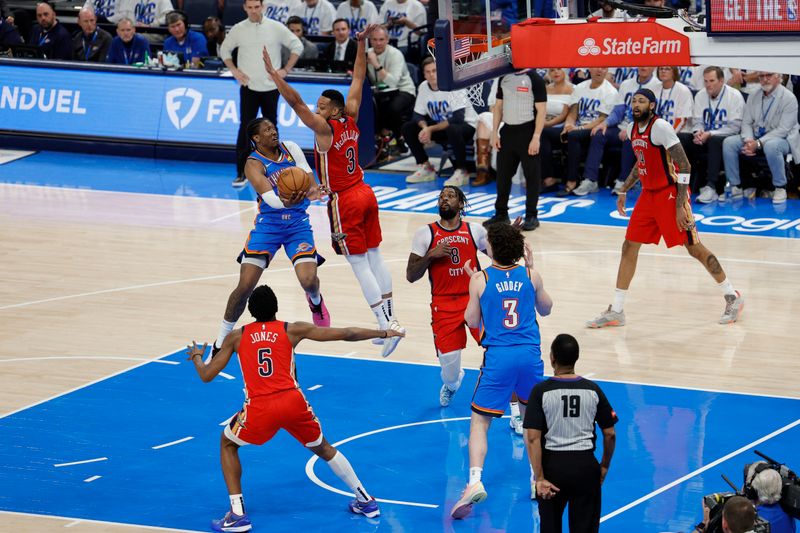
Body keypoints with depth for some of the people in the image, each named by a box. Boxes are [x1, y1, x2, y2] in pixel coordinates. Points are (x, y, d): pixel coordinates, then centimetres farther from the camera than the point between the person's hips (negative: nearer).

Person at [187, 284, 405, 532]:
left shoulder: (236, 337, 13)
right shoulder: (292, 330, 13)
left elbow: (206, 375, 16)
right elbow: (346, 334, 14)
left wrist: (196, 356, 39)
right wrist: (384, 333, 26)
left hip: (260, 409, -1)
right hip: (293, 402, 1)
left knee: (227, 444, 26)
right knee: (323, 448, 29)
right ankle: (365, 500, 32)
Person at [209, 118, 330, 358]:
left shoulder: (290, 148, 0)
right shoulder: (253, 164, -13)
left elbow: (307, 175, -3)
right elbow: (270, 198, -26)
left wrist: (312, 190, -27)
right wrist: (285, 202, -49)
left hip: (298, 224, 2)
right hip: (268, 225, -2)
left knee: (309, 281, -17)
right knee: (245, 286, -10)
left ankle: (315, 301, 23)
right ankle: (220, 343, 4)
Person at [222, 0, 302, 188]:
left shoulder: (276, 28, -2)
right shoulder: (238, 29, 0)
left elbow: (297, 46, 4)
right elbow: (225, 50, 14)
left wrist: (286, 70, -2)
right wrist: (235, 71, 2)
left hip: (271, 87, 0)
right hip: (248, 87, 0)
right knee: (245, 128, -7)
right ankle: (241, 173, -6)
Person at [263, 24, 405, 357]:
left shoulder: (324, 129, -16)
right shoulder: (351, 120, 3)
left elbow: (295, 102, -26)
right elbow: (358, 80, 11)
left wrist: (273, 74, -28)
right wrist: (362, 44, 14)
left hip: (344, 203, -8)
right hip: (365, 193, 8)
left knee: (359, 265, -5)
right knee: (374, 258, 12)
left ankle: (386, 326, -11)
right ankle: (390, 320, 16)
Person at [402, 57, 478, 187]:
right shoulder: (423, 87, -4)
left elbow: (458, 118, -30)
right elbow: (418, 115, 0)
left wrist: (431, 129, -32)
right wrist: (425, 128, -24)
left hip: (466, 125, -6)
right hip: (440, 126, 6)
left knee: (452, 129, -40)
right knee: (408, 128, -8)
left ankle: (462, 172, -22)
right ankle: (426, 168, 2)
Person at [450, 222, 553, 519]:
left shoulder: (480, 280, -5)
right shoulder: (530, 276, 2)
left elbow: (472, 321, 5)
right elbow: (546, 309, 19)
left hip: (498, 358, -3)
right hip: (530, 354, 3)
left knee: (479, 422, 2)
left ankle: (475, 481, -17)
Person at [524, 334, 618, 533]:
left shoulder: (541, 391, -9)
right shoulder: (593, 390, -2)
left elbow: (533, 438, -14)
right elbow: (610, 434, 2)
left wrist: (539, 478, -12)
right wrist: (604, 466, 16)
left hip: (553, 464, -1)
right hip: (585, 464, 1)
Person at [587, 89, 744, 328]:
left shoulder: (660, 127, -18)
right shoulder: (632, 129, 8)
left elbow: (684, 166, -19)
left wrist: (680, 205, -22)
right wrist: (624, 191, 23)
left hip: (670, 192, -8)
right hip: (649, 193, 8)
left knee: (694, 248, -3)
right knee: (629, 247, 4)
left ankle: (732, 297, 12)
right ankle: (615, 311, 9)